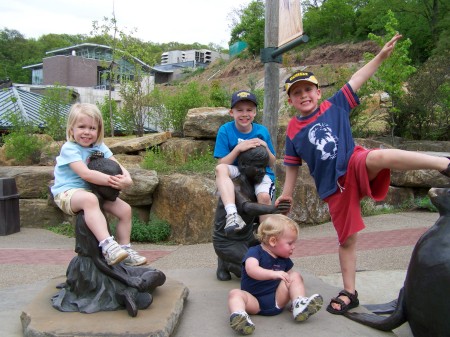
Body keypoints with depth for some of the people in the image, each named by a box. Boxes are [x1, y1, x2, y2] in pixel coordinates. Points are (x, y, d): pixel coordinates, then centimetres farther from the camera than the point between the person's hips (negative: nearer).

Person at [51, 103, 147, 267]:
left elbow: (117, 166, 1)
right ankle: (107, 245, -51)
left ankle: (124, 248, 10)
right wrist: (112, 181, -32)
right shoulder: (69, 149, -14)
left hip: (94, 191, 8)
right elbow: (85, 174, -27)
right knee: (89, 199, -41)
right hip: (67, 192, -8)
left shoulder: (100, 147, 7)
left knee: (125, 209, -3)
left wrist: (127, 179, -22)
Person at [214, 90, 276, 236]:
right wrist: (238, 148, -22)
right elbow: (222, 164, -9)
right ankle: (232, 215, -44)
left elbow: (272, 163, 6)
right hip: (237, 172, 0)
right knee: (220, 169, -33)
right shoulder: (225, 130, -5)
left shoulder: (262, 131, 0)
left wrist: (265, 147, -14)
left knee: (264, 196, -31)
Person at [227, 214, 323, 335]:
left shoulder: (283, 259, 12)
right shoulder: (255, 252, -10)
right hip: (255, 301, -5)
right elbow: (251, 269, -31)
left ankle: (300, 305, -23)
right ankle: (238, 316, -62)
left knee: (296, 276, -5)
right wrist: (273, 274, -43)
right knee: (235, 293, -32)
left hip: (277, 298, 5)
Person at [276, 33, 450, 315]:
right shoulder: (293, 131, 9)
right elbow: (293, 166, 17)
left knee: (378, 156, -37)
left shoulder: (335, 106, 6)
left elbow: (357, 80, 2)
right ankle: (349, 293, 21)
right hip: (334, 186, 2)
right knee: (347, 239, 5)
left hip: (355, 166, -1)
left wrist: (382, 55, -5)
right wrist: (287, 194, 17)